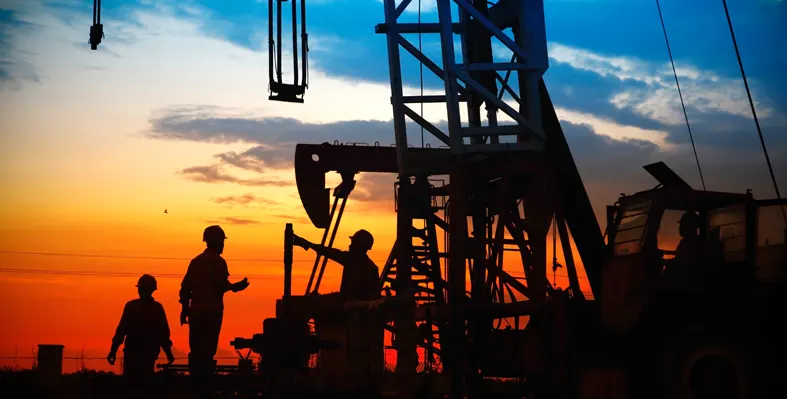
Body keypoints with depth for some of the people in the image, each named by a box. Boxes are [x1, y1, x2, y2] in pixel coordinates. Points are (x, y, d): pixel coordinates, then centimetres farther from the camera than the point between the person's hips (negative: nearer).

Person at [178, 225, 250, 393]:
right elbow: (221, 285, -19)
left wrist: (185, 309, 16)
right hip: (212, 312, -6)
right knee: (207, 349, -3)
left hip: (196, 311, 6)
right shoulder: (218, 261, -8)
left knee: (196, 349, 12)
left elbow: (185, 286, 10)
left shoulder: (196, 261, 11)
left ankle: (195, 381, 17)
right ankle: (203, 381, -4)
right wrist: (236, 287, -1)